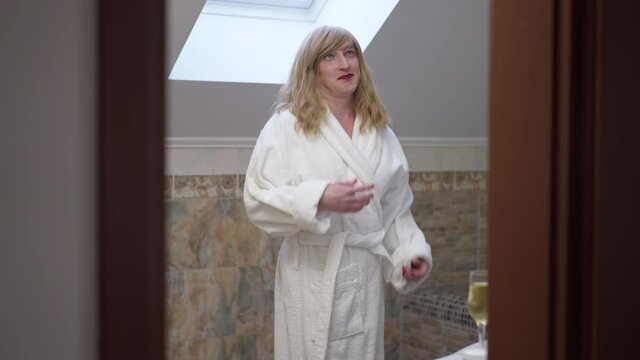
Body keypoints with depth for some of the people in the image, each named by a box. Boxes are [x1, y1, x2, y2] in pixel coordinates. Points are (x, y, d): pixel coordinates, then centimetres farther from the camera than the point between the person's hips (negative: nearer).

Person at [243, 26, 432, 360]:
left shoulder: (380, 131, 11)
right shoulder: (286, 125, -6)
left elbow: (396, 207, 13)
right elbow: (258, 200, -10)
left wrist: (411, 252, -1)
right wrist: (320, 200, -23)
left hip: (366, 273, 4)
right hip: (312, 273, -4)